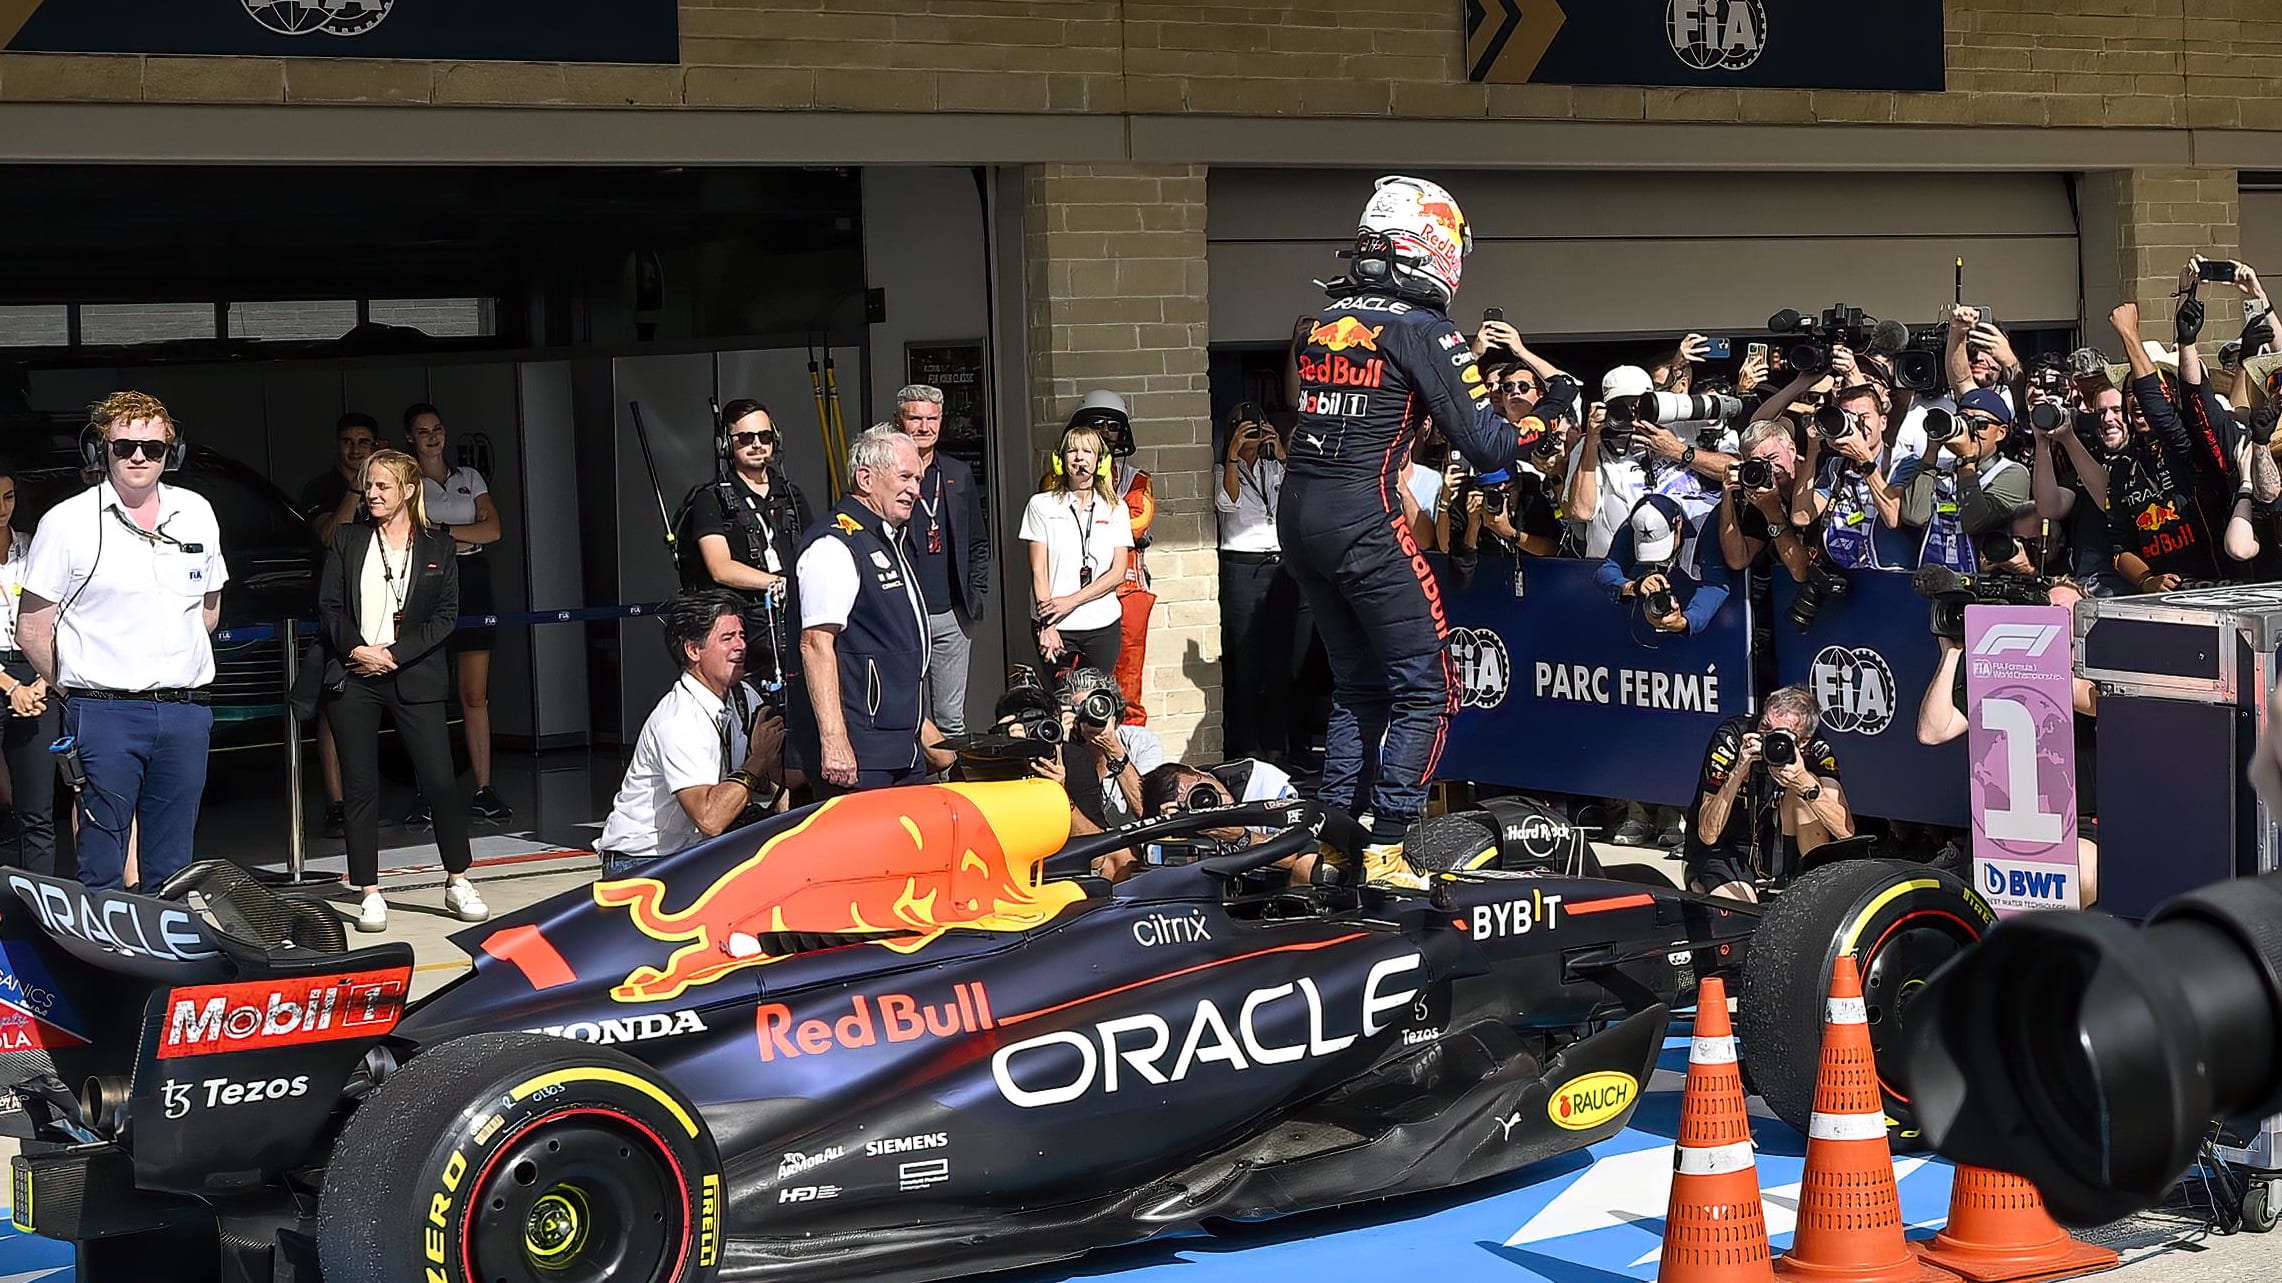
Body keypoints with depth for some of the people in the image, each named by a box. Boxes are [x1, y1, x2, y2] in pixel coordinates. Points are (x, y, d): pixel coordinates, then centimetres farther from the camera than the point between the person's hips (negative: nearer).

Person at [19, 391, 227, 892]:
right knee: (101, 872, -2)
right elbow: (32, 630, -1)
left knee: (173, 868, 9)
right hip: (104, 715, -4)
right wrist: (77, 689, 1)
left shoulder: (197, 513, 11)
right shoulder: (66, 522, -3)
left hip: (187, 712, 4)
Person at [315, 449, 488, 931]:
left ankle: (458, 883, 9)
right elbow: (328, 608, 5)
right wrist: (357, 649, -10)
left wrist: (393, 654, -10)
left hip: (415, 677, -1)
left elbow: (445, 616, 0)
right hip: (354, 678, 1)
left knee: (439, 780, -4)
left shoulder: (438, 548, 7)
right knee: (360, 787, 0)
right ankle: (370, 892, 5)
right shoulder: (347, 540, 10)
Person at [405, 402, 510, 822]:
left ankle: (484, 790, 2)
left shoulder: (470, 478, 16)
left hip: (472, 585, 3)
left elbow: (492, 529, 3)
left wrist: (442, 529, -7)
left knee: (475, 695, 1)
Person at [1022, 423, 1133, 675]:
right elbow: (1038, 569, -1)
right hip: (1057, 627, -2)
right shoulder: (1041, 505, 4)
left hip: (1103, 624, 2)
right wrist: (1047, 624, -11)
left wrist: (1072, 601, -11)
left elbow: (1118, 573, 1)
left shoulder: (1115, 509, 9)